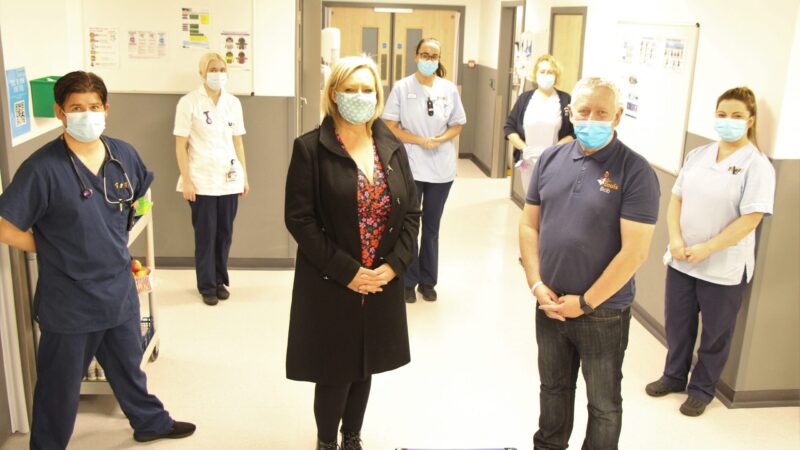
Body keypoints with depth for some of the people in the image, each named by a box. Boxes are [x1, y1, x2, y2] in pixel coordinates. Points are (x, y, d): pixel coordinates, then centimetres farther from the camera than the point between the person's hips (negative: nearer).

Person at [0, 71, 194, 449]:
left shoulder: (124, 155, -3)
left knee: (128, 367, 26)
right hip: (68, 301, -5)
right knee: (60, 385, 14)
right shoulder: (42, 168, -20)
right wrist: (54, 248, -9)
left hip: (120, 290, 5)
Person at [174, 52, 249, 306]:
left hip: (229, 179, 3)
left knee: (225, 232, 8)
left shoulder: (233, 103, 9)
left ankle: (220, 280, 24)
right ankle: (207, 286, 16)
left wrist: (245, 176, 10)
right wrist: (186, 180, -10)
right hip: (202, 180, -3)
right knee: (205, 234, 3)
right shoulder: (189, 102, -3)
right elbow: (180, 145, -4)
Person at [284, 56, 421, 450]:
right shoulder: (310, 148, -8)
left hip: (382, 282, 4)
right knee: (335, 371, 5)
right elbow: (299, 219, -12)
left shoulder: (392, 147, 6)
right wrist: (346, 271, -16)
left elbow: (411, 211, 6)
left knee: (364, 367, 16)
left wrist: (395, 265, -8)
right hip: (330, 284, -4)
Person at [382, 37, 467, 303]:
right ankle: (408, 281, 21)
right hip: (410, 166, -2)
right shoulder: (402, 87, -6)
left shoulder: (449, 89, 1)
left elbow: (457, 125, 8)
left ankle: (427, 280, 26)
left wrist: (440, 139, -12)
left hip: (441, 167, 2)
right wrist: (420, 141, -16)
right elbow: (390, 127, -6)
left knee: (432, 227, 13)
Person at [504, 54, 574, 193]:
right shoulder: (525, 98, 8)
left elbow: (574, 133, -3)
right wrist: (524, 148, -8)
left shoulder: (565, 100, 0)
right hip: (528, 162, 3)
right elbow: (509, 127, 7)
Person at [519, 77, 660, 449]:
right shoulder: (550, 159, 1)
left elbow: (634, 251, -18)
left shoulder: (635, 172, -15)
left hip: (603, 312, -4)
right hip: (550, 304, 5)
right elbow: (529, 225, 5)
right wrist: (536, 284, -5)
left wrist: (586, 302, -15)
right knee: (553, 387, 24)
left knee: (603, 402, 14)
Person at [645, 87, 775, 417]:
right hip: (681, 261, 5)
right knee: (677, 323, 17)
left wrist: (705, 249, -19)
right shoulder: (698, 155, 5)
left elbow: (750, 219, -18)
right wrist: (675, 239, -9)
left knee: (716, 332, 13)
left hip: (724, 268, -4)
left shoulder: (757, 165, -12)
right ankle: (674, 376, 39)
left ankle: (702, 389, 32)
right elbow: (676, 199, 6)